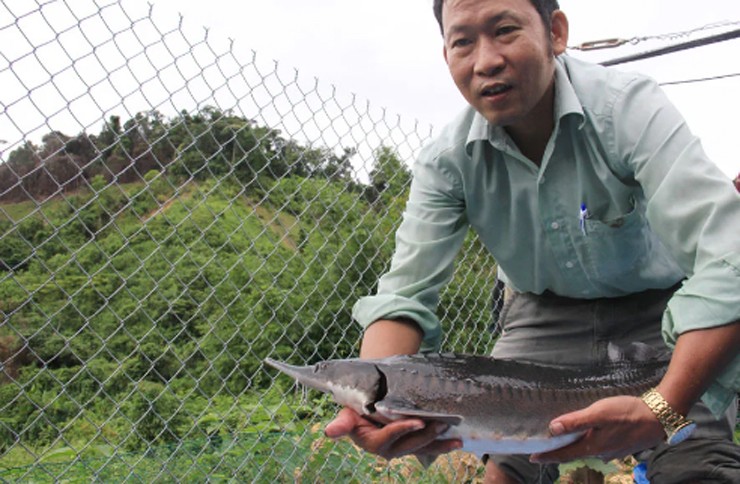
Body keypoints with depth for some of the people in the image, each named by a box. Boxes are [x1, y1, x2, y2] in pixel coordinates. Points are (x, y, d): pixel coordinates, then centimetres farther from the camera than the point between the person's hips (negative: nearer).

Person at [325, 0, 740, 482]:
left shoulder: (629, 105, -27)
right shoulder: (447, 160, -18)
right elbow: (404, 294, -21)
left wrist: (664, 409, -45)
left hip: (657, 306, -1)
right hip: (547, 312, 2)